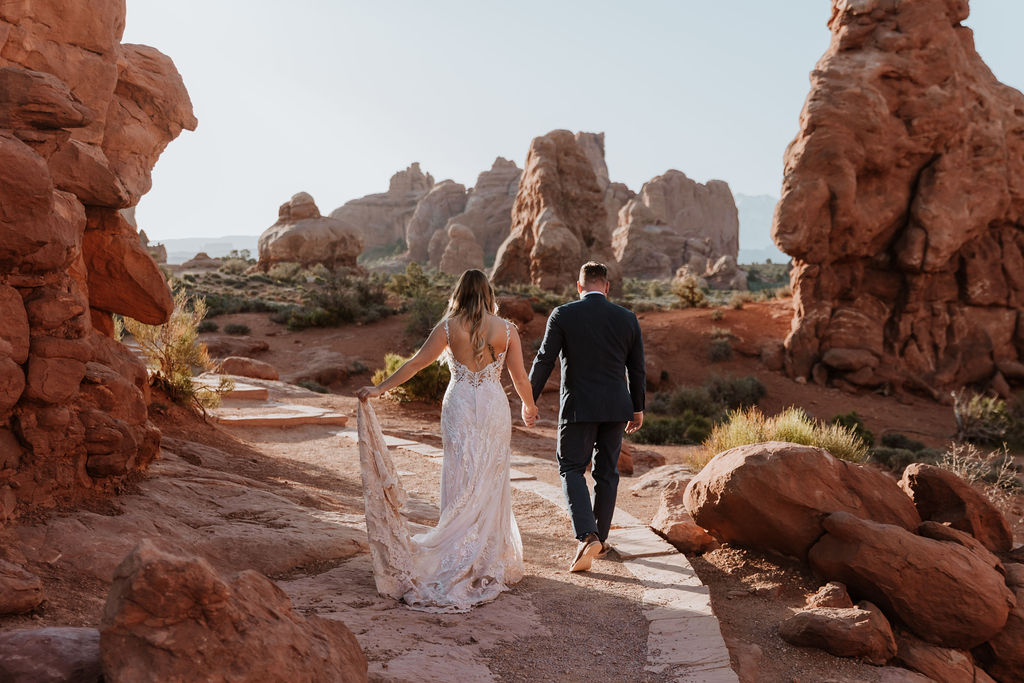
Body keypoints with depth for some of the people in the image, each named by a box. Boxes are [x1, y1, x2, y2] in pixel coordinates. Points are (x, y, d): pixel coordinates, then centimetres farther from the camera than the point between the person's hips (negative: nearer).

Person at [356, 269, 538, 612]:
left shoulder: (449, 327, -2)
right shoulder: (506, 329, 0)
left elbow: (415, 363, -4)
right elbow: (520, 376, 5)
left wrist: (379, 388, 2)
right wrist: (529, 406, 22)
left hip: (459, 406, 0)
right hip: (494, 407, 1)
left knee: (460, 481, 5)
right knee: (490, 483, 9)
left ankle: (459, 562, 6)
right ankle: (490, 559, 16)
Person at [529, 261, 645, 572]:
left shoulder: (562, 315, -7)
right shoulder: (627, 319, 2)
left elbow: (544, 361, -7)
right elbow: (637, 369, 7)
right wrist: (638, 408, 18)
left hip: (578, 406, -3)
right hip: (616, 407, 3)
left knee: (571, 469, 5)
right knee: (606, 471, 15)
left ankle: (587, 537, -12)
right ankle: (600, 537, 25)